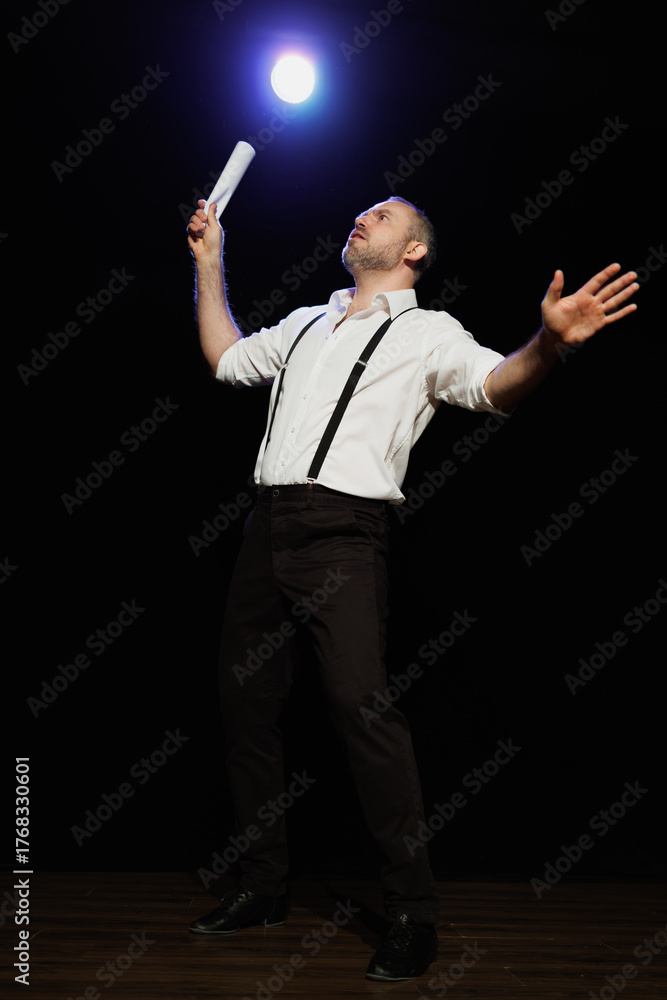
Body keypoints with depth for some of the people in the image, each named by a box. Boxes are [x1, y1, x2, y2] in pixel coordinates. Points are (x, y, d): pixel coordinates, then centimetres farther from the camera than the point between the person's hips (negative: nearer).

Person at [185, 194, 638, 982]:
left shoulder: (427, 332, 6)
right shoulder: (306, 323, 25)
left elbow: (494, 385, -10)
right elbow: (227, 358, 33)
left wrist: (548, 343, -31)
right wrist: (209, 262, 32)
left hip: (342, 532, -6)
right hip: (267, 526, 7)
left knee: (361, 704, -17)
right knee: (244, 700, 8)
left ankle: (413, 913, -3)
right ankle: (261, 888, 24)